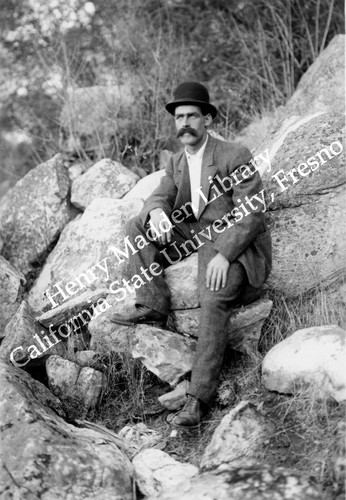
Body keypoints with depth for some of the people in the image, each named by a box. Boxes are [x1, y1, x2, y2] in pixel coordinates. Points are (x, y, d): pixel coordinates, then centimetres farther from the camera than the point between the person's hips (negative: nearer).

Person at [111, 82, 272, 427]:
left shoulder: (235, 156, -11)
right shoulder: (176, 163, 11)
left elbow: (251, 213, -17)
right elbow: (160, 196, -1)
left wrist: (223, 255, -29)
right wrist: (156, 212, -28)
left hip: (236, 247, -7)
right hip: (194, 240, 7)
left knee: (214, 300, -32)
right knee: (136, 227, -5)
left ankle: (198, 398, -30)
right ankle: (153, 307, -12)